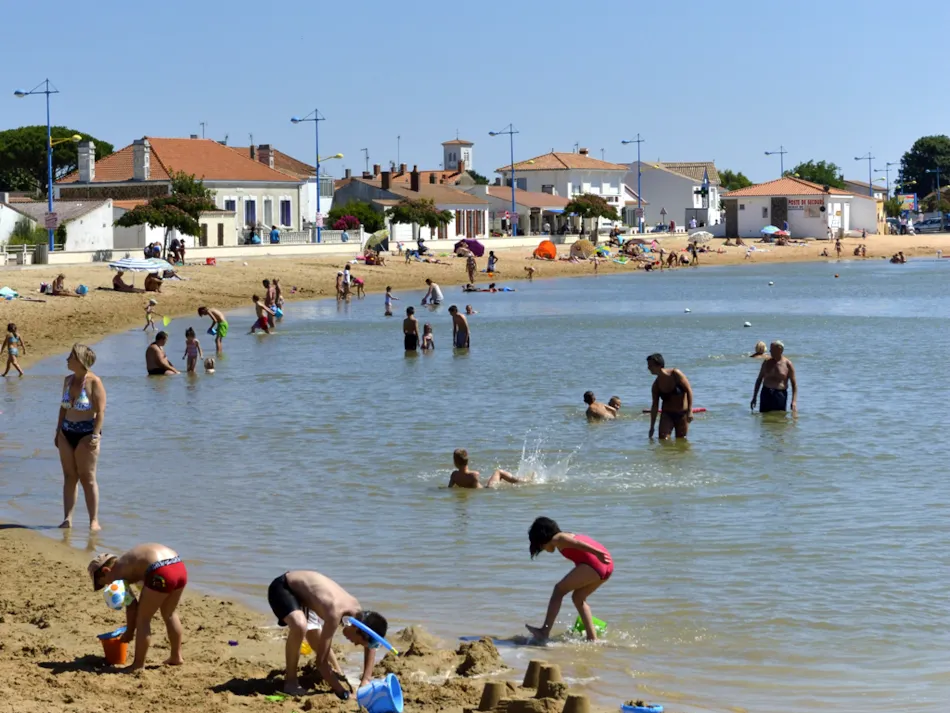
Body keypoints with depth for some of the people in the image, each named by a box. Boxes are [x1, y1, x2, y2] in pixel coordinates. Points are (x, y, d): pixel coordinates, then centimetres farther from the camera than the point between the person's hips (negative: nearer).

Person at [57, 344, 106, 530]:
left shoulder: (94, 382, -11)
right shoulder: (68, 380, 10)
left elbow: (100, 411, -14)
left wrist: (95, 436, -19)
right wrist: (58, 431, 13)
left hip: (86, 433, -6)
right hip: (67, 432, 6)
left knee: (87, 478, -3)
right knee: (69, 476, 5)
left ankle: (94, 521, 2)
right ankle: (67, 518, 6)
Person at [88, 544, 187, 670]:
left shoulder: (119, 571, 6)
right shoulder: (128, 562, 30)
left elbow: (131, 605, 7)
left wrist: (129, 632, 17)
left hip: (161, 572, -9)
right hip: (179, 566, 9)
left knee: (143, 619, 7)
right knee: (169, 614, 28)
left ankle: (138, 665, 11)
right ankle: (176, 657, 38)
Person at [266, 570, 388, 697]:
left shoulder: (358, 611, -14)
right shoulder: (335, 613, -38)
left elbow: (371, 645, 6)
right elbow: (321, 660, -35)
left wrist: (365, 681, -2)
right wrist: (342, 692, -32)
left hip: (302, 592, 8)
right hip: (282, 588, -8)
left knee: (319, 644, 17)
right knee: (300, 626, -33)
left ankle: (338, 675, 44)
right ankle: (290, 681, -16)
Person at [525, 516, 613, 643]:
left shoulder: (557, 539, 2)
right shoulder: (567, 536, 30)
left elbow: (577, 544, -15)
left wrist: (597, 553, -30)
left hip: (594, 563, -9)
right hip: (607, 566, 9)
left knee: (559, 590, -1)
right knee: (578, 598, 21)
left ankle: (544, 632, -5)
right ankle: (592, 638, 20)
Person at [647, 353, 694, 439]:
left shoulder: (675, 374, -12)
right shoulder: (656, 384, -2)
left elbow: (689, 390, -10)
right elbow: (655, 406, 3)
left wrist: (690, 410, -18)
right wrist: (652, 427, 2)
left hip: (682, 414, -2)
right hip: (667, 415, 2)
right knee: (663, 440, -14)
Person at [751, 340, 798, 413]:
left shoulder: (787, 364, -2)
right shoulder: (767, 362, 9)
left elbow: (794, 383, -2)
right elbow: (759, 379, 15)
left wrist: (794, 401, -12)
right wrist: (754, 397, 11)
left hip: (780, 394, -3)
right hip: (766, 393, 3)